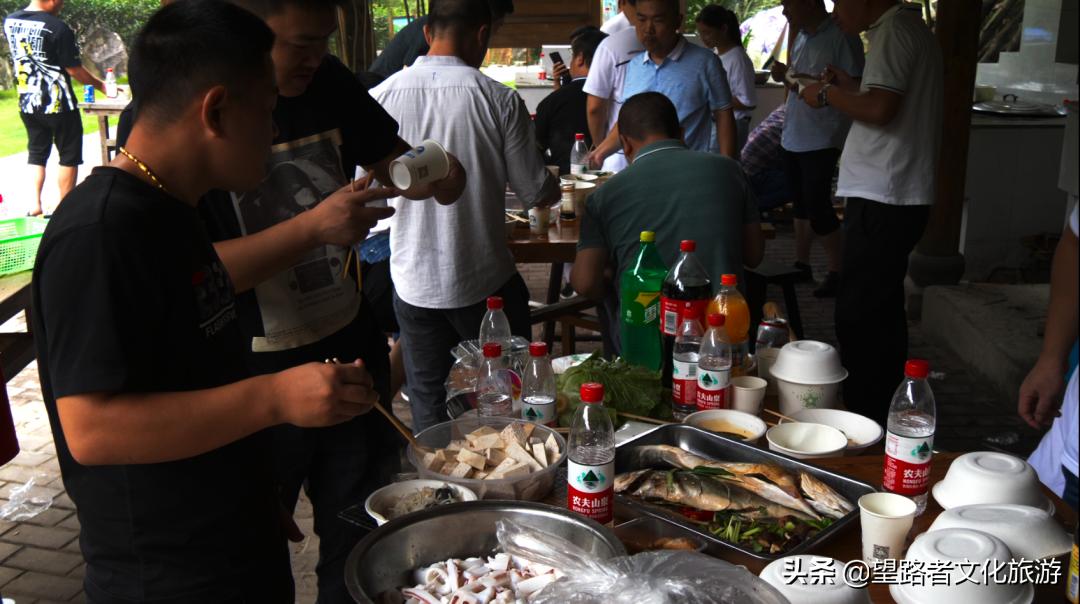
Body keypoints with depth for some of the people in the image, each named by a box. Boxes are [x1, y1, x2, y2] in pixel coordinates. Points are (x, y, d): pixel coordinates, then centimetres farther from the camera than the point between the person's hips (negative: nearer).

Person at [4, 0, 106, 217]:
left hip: (27, 103, 6)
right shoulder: (58, 28, -18)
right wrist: (100, 85, 1)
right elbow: (74, 70, -13)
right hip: (58, 104, -6)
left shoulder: (9, 22, 2)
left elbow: (18, 58, 14)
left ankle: (35, 204, 12)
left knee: (36, 154, 17)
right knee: (69, 157, 6)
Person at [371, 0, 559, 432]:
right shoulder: (499, 100, -13)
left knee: (427, 404, 16)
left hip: (413, 281, 2)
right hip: (485, 282, -2)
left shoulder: (381, 97, -7)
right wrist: (554, 188, 18)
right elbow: (535, 193, -6)